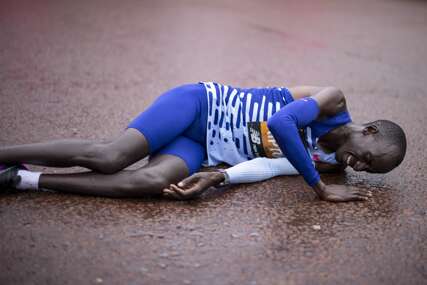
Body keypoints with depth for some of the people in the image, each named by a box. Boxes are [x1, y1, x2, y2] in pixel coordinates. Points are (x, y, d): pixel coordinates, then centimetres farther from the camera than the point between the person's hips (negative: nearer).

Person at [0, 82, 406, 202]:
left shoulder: (328, 161, 7)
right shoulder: (334, 104, -9)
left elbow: (263, 165, -6)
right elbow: (280, 123, -28)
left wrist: (216, 178, -23)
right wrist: (321, 190, -22)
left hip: (200, 148, 5)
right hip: (199, 103, -5)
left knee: (157, 183, -27)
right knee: (111, 156, -26)